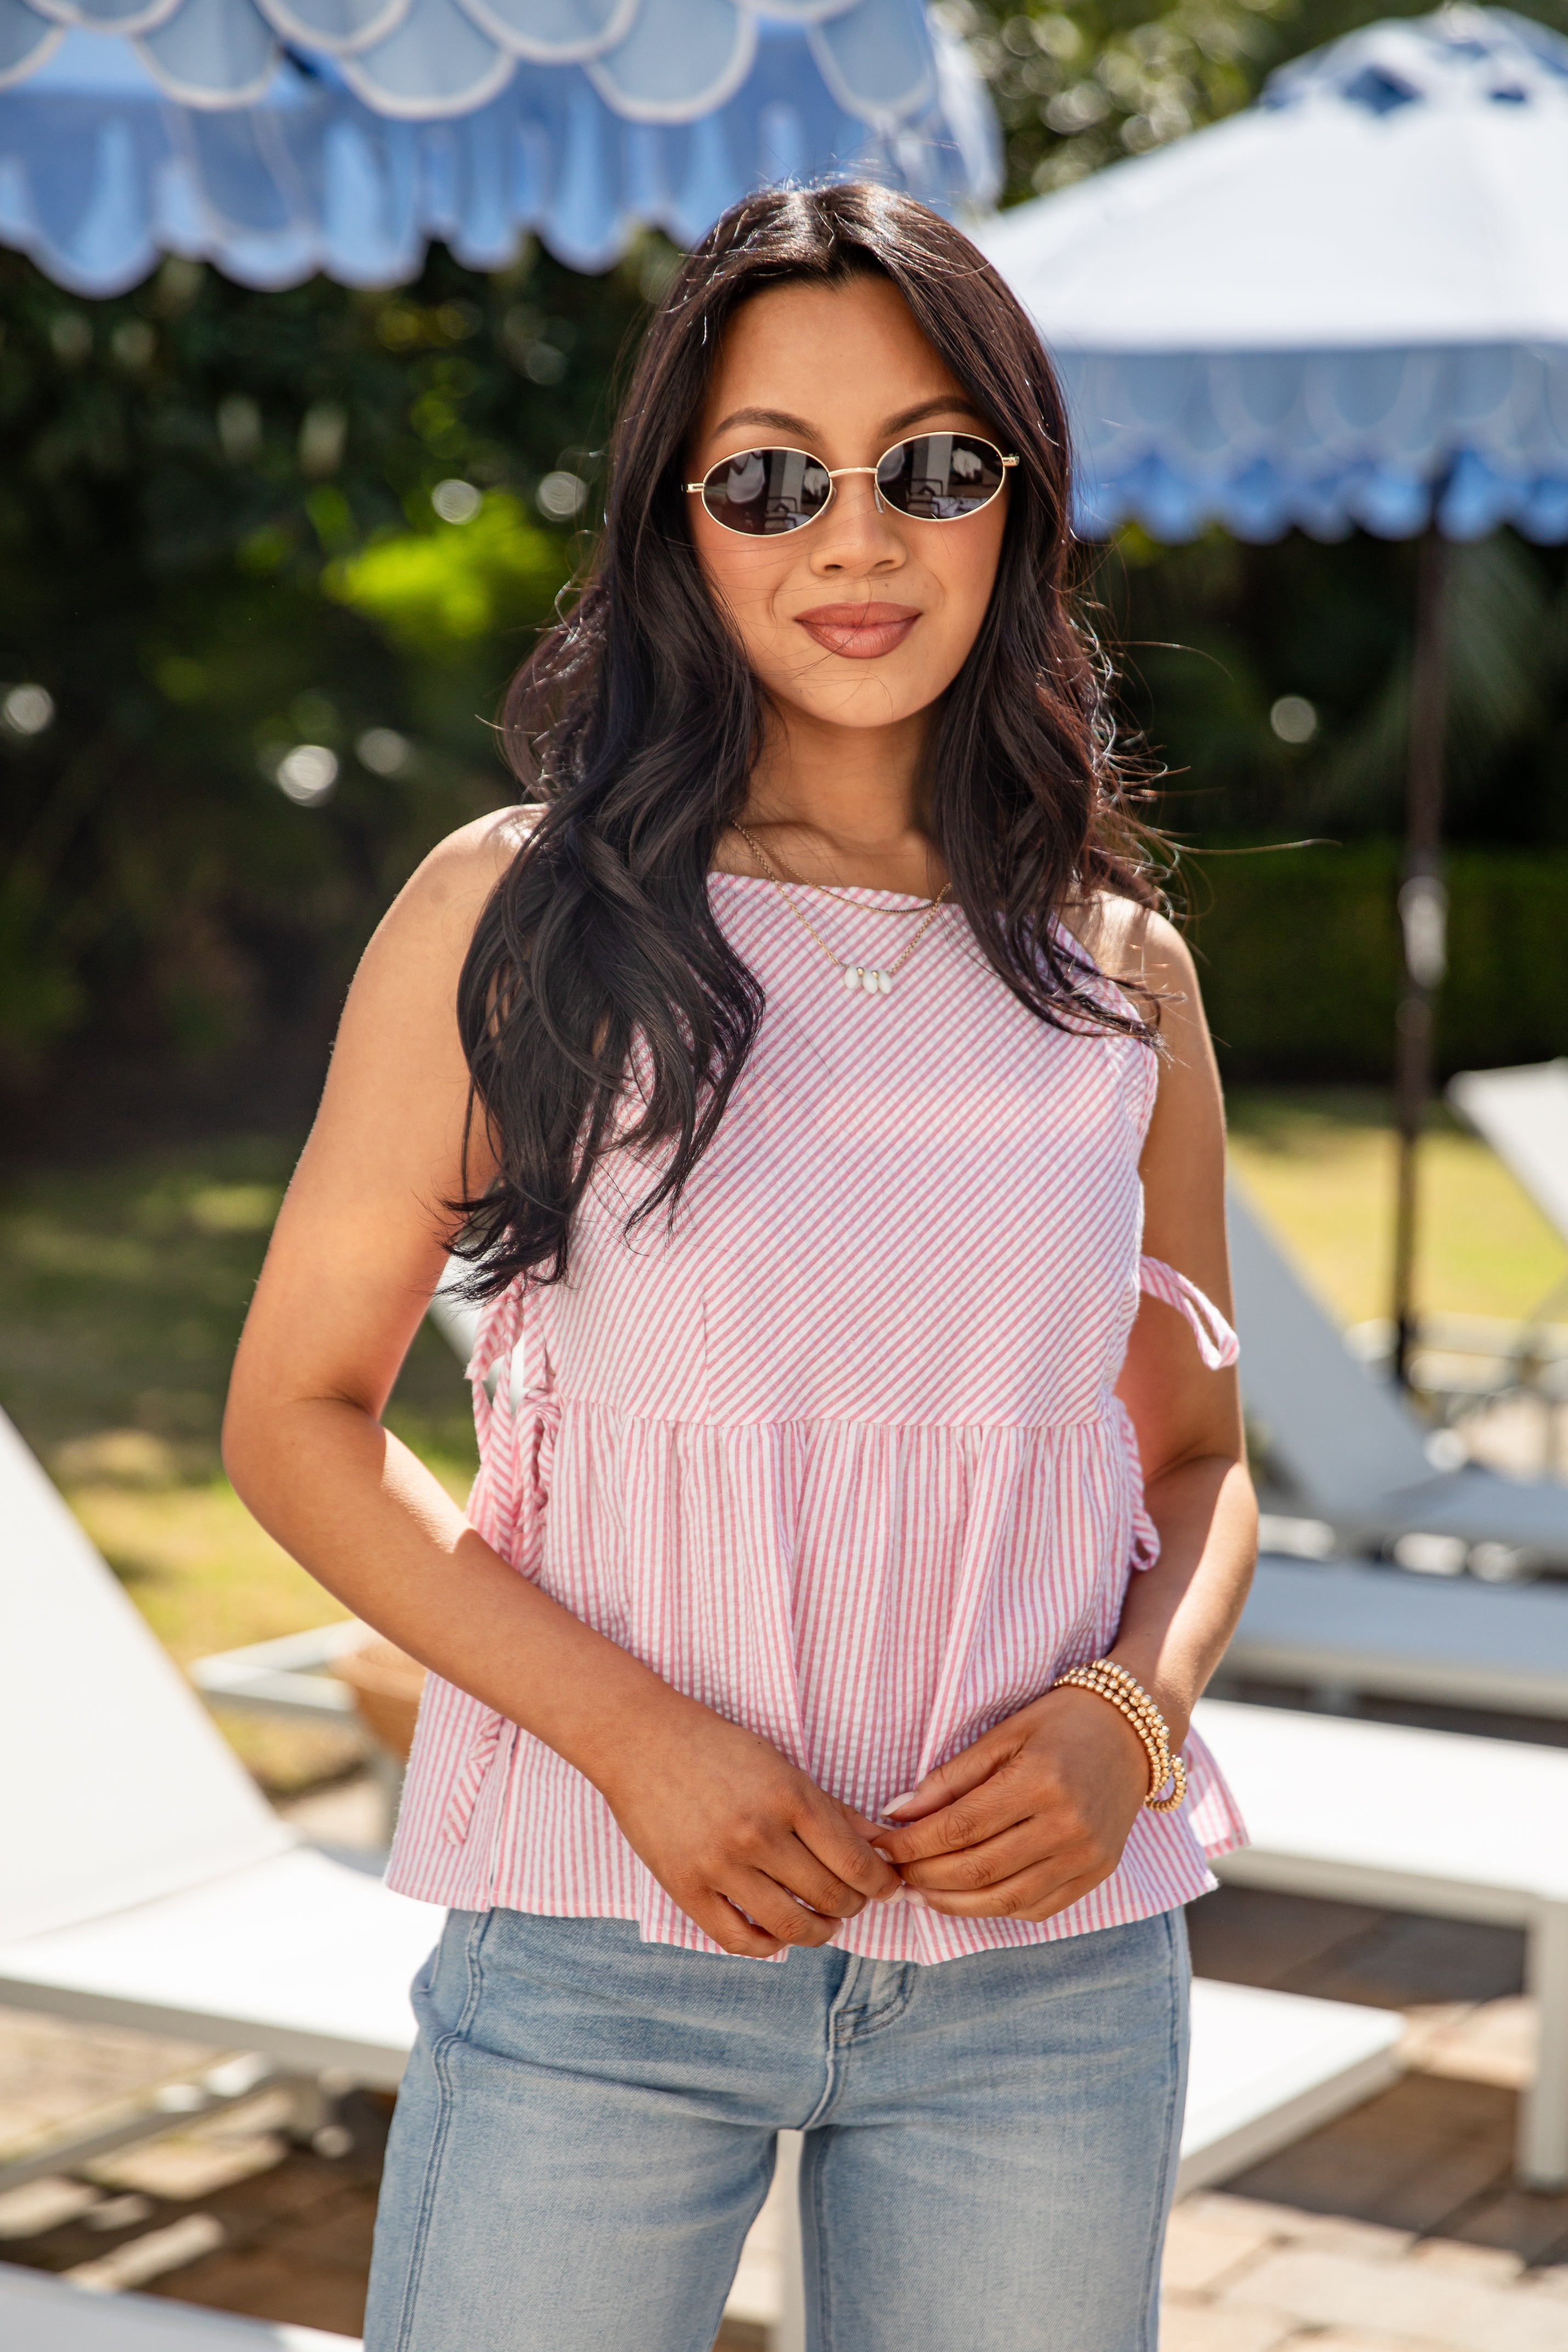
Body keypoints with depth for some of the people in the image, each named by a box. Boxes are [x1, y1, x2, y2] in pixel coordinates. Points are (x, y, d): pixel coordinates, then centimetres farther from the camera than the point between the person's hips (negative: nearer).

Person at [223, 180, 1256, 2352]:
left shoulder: (1122, 974, 5)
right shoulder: (513, 916, -3)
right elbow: (300, 1410, -1)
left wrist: (1132, 1711, -7)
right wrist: (633, 1732, -14)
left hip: (1052, 1972, 3)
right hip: (601, 1949, -2)